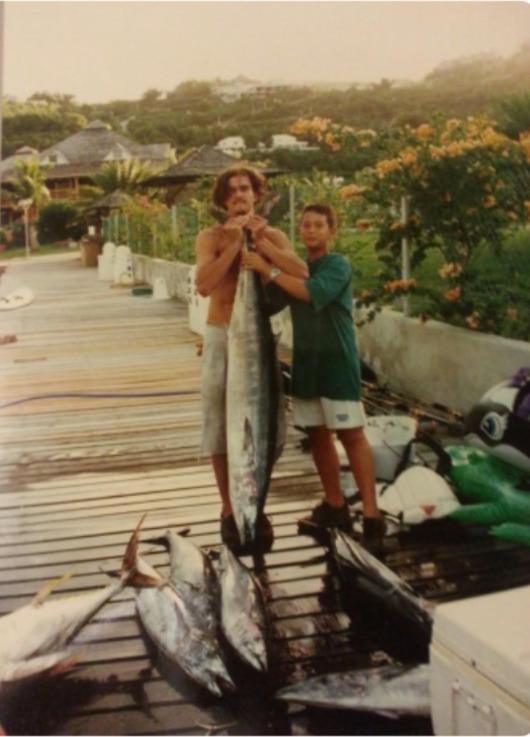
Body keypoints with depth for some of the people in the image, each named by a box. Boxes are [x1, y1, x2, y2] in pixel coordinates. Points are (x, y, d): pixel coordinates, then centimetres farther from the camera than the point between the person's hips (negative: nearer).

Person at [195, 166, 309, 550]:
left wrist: (261, 242, -18)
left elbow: (302, 274, -16)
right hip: (221, 337, -1)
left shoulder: (273, 235, 2)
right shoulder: (211, 237, -3)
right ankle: (229, 510, 17)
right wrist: (234, 244, -20)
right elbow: (204, 285, -21)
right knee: (221, 423, 4)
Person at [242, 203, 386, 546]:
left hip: (337, 361, -7)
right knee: (318, 435, 11)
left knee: (352, 434, -7)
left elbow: (312, 292, -26)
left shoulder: (338, 265, -8)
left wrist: (268, 270, -25)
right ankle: (335, 506, 22)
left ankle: (371, 513, -6)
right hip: (306, 362, 7)